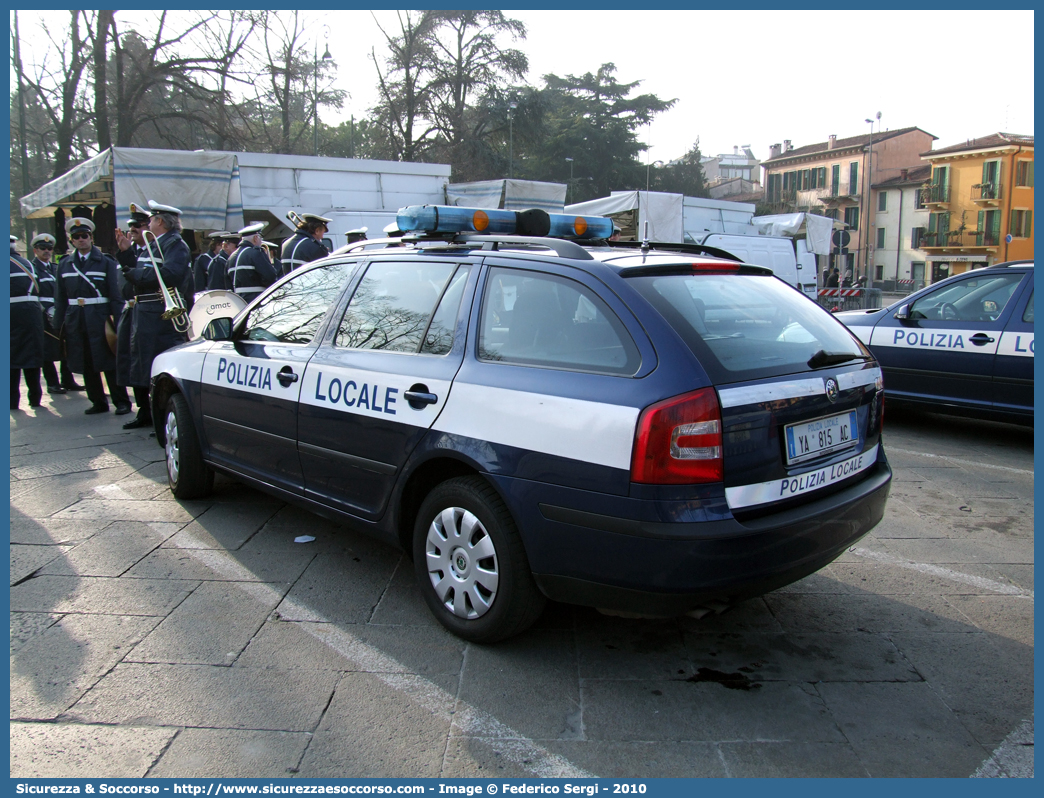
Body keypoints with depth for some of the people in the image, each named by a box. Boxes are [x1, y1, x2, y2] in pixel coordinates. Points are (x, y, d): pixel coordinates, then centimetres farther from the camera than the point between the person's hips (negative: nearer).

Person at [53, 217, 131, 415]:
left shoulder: (106, 262, 1)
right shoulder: (64, 265, 11)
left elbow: (115, 295, -4)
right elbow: (60, 299, 11)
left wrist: (118, 322, -12)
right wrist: (59, 326, 5)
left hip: (100, 319, -4)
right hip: (75, 321, 4)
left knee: (109, 362, -1)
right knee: (86, 364, 8)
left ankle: (121, 401, 6)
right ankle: (98, 402, 18)